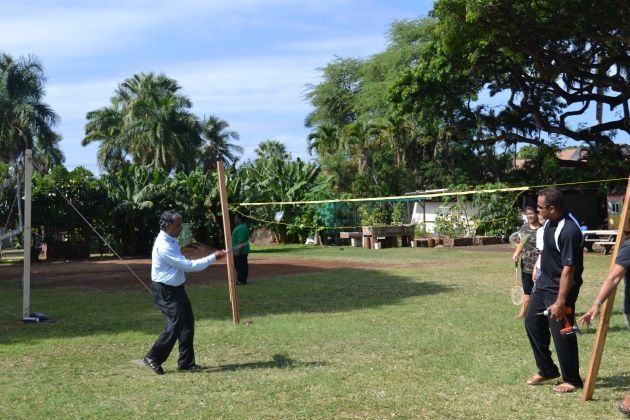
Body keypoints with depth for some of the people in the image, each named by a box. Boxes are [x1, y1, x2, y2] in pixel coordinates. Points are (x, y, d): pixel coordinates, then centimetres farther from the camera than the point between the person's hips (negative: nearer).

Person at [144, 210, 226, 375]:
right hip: (165, 291, -10)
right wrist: (213, 257, -21)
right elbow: (187, 265, -24)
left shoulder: (171, 240, 7)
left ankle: (186, 362, 17)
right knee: (176, 324, -13)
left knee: (187, 323, 9)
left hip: (176, 288, 10)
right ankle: (153, 357, 2)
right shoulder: (164, 246, -25)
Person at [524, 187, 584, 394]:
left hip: (560, 289, -10)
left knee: (562, 334, -1)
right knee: (532, 322, 15)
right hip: (543, 284, 10)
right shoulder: (550, 222, 1)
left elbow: (568, 269, -28)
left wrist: (560, 301, -27)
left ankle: (571, 380, 16)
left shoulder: (569, 231, -28)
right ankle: (546, 370, 29)